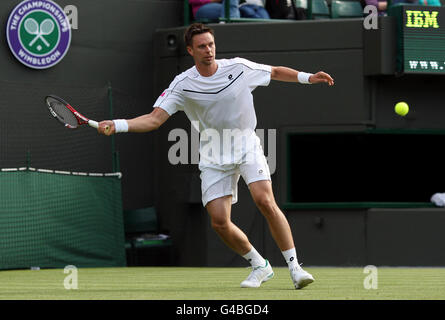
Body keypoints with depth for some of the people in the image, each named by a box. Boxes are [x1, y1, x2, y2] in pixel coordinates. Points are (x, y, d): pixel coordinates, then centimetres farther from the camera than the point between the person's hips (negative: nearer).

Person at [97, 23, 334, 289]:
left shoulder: (239, 67, -6)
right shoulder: (183, 85, -10)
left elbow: (276, 72, 13)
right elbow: (155, 119, -15)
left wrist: (308, 78, 7)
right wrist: (116, 125, -28)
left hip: (247, 145, -1)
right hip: (214, 156, 1)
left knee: (265, 201, -24)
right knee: (220, 222, -9)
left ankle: (294, 267, -15)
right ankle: (260, 266, 16)